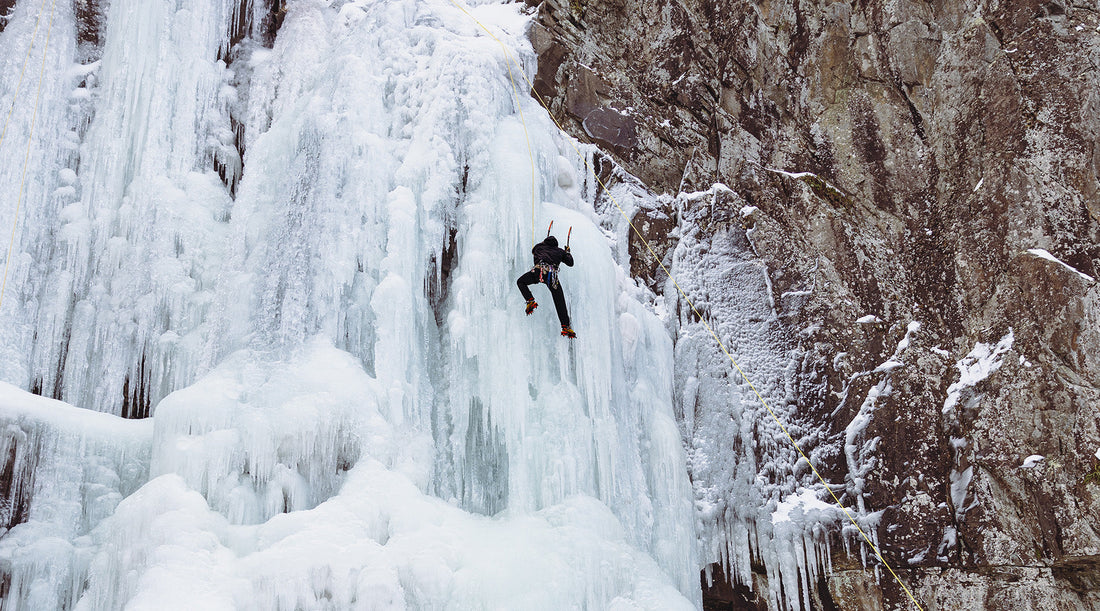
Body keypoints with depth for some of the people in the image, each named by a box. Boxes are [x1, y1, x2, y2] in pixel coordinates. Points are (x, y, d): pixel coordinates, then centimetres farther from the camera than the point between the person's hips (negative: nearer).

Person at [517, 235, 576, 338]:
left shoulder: (539, 246, 28)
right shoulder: (560, 251, 26)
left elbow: (533, 251, 52)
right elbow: (570, 263, 33)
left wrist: (543, 242, 67)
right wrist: (567, 252, 51)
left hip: (538, 270, -1)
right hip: (552, 274, 1)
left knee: (520, 282, 23)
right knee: (560, 302, 5)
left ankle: (530, 301, 1)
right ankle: (565, 327, -4)